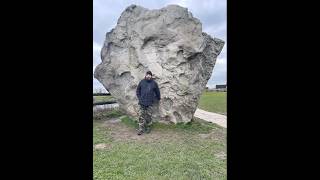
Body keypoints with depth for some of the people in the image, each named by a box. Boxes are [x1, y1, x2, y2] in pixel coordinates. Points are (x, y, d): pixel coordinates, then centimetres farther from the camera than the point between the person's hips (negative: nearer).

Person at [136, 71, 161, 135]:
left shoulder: (154, 83, 1)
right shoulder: (141, 82, 2)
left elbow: (157, 92, 11)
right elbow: (138, 90, 12)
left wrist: (158, 98, 16)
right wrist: (139, 98, 4)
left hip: (149, 103, 0)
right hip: (142, 102, 0)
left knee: (149, 116, 9)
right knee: (141, 116, 3)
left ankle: (148, 127, 27)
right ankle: (141, 129, 13)